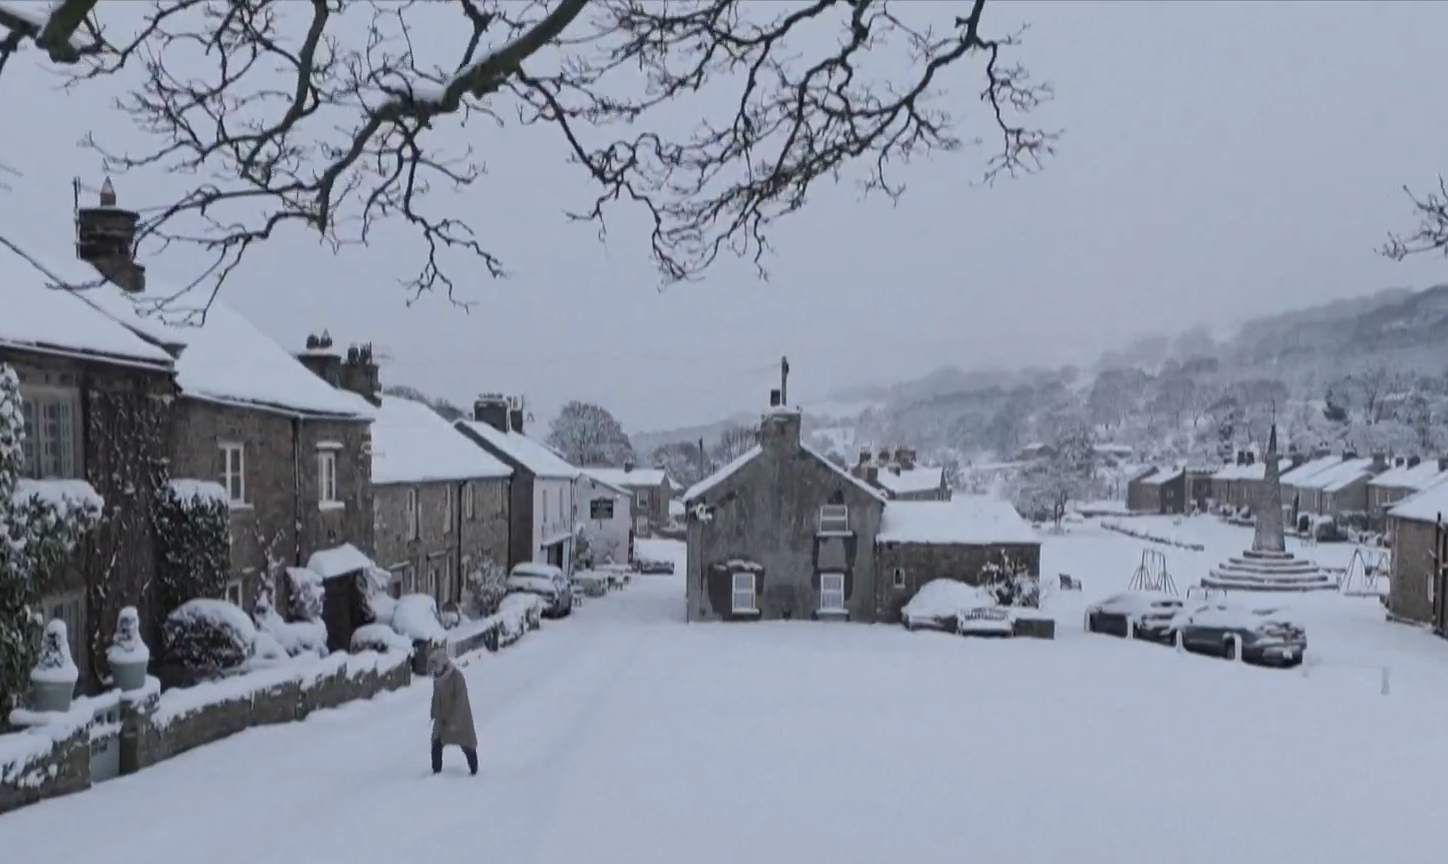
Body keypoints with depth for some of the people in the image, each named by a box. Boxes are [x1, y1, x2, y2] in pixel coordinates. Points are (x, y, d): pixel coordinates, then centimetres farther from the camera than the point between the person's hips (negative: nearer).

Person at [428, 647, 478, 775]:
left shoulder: (456, 676, -23)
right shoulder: (437, 676, -3)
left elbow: (461, 699, -22)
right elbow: (436, 696, 8)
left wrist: (454, 720, -22)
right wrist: (435, 715, 5)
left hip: (460, 717, -6)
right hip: (443, 717, 6)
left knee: (467, 744, 7)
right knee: (436, 743, -2)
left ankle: (474, 770, 23)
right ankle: (436, 770, 10)